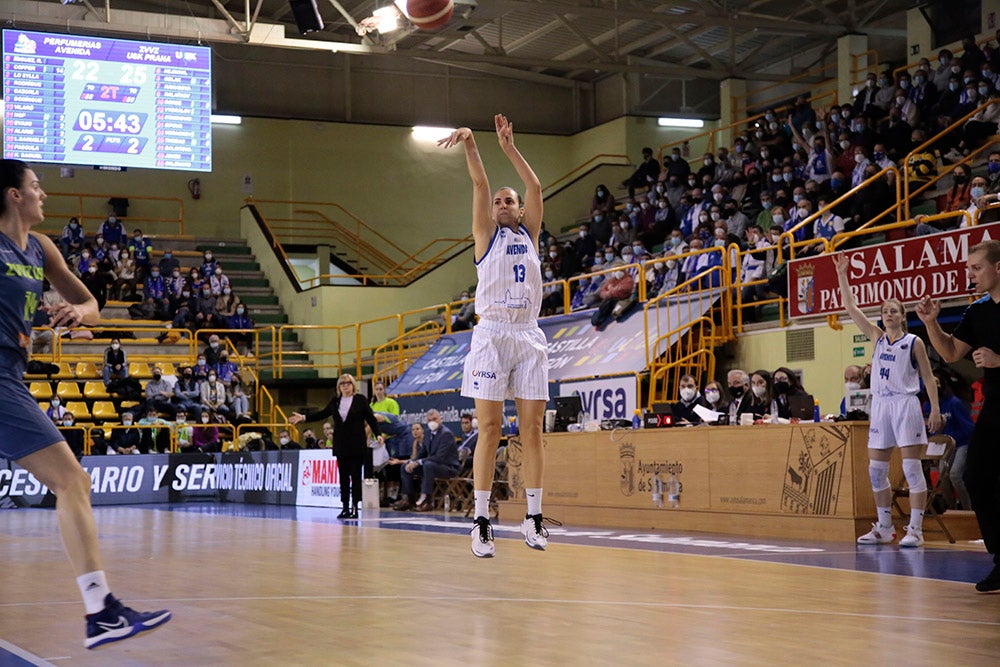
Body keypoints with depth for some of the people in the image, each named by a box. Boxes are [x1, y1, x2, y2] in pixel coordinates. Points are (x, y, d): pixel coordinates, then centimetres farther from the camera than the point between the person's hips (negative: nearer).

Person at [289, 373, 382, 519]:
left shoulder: (360, 399, -2)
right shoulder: (335, 401, 9)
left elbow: (371, 418, -3)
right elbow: (322, 413, 18)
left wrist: (378, 434, -13)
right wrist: (303, 417, 14)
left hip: (357, 445, -4)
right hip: (340, 445, 4)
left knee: (356, 475, -2)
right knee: (343, 476, 7)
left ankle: (355, 507, 2)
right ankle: (345, 508, 11)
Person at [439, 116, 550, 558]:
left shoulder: (530, 235, 16)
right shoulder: (487, 235, 10)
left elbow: (535, 187, 5)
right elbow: (479, 183, -3)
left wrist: (510, 148, 1)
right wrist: (469, 143, -14)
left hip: (529, 336, 3)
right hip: (492, 334, -3)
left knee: (532, 430, 2)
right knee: (489, 430, -5)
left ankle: (533, 517, 7)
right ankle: (481, 521, -4)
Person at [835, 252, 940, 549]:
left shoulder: (914, 342, 1)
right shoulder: (878, 337, 13)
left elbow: (928, 378, 1)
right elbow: (851, 307, 10)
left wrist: (935, 409, -9)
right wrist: (842, 275, 5)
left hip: (906, 405, -5)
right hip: (880, 405, 5)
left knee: (912, 469, -7)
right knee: (876, 470, 5)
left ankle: (915, 529, -7)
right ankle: (884, 527, 14)